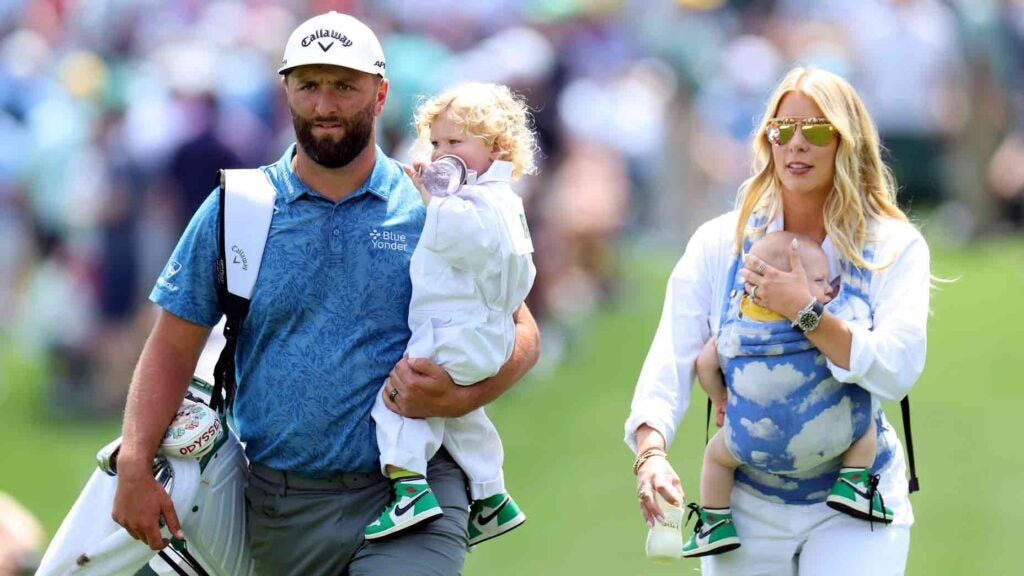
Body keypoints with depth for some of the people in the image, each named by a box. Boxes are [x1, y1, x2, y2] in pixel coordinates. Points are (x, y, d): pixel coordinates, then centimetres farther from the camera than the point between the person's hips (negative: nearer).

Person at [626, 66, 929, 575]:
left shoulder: (894, 247, -4)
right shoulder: (719, 244, 0)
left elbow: (898, 372, -17)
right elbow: (670, 363, -8)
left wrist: (805, 312, -24)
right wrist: (650, 451, -25)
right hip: (746, 503, 2)